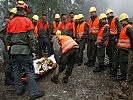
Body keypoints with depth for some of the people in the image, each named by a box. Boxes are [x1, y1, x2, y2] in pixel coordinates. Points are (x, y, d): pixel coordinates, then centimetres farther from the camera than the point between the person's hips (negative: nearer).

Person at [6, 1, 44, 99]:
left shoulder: (11, 22, 10)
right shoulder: (27, 21, -6)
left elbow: (8, 37, 13)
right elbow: (31, 38, -10)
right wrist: (33, 50, -6)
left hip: (13, 50, 6)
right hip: (24, 50, -6)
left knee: (16, 70, 15)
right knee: (30, 71, -2)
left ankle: (19, 89, 24)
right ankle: (33, 92, -1)